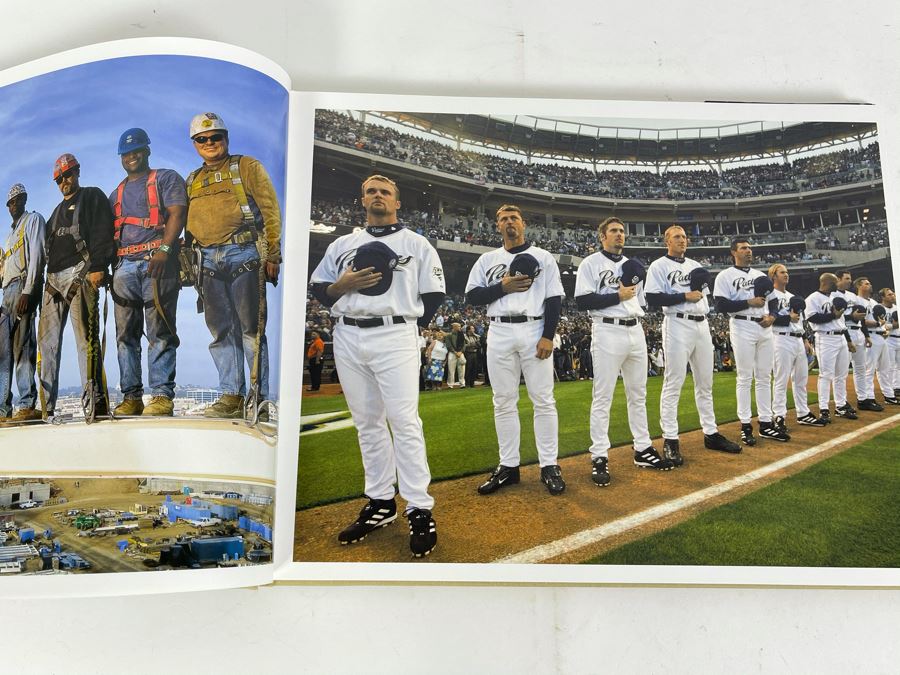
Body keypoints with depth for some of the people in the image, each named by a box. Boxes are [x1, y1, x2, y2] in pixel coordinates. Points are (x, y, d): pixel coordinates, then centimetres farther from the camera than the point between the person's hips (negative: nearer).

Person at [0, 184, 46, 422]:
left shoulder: (33, 219, 6)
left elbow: (37, 255, -7)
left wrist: (27, 291, -19)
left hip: (23, 286, -8)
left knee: (22, 346, -17)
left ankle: (27, 405, -21)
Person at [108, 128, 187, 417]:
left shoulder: (166, 178, 9)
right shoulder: (116, 194, 28)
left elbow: (177, 214, -6)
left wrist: (165, 250, -21)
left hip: (157, 262, -6)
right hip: (124, 266, 6)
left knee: (159, 332, -10)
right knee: (126, 334, 2)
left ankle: (162, 395, -12)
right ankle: (131, 397, 5)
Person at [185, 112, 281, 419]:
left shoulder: (247, 167, 6)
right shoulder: (193, 181, 22)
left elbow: (270, 211, 0)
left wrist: (272, 255, -7)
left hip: (243, 255, -6)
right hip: (209, 261, 6)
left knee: (251, 329, -6)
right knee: (221, 332, 5)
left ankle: (258, 398, -3)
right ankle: (231, 396, 11)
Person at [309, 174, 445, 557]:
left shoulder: (416, 244, 10)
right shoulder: (342, 244, 19)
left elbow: (434, 295, 7)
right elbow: (318, 289, 16)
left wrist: (404, 322, 0)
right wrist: (342, 286, -4)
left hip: (394, 338, -4)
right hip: (347, 339, 4)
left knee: (404, 421, -10)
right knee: (367, 423, 7)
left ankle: (420, 510, -6)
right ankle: (381, 504, 16)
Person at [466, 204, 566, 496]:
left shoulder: (543, 257, 6)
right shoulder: (487, 259, 12)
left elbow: (554, 299, 0)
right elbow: (472, 296, 5)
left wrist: (548, 337, -10)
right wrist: (503, 287, -10)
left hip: (534, 331, -2)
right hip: (499, 334, 2)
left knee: (543, 400, -1)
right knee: (504, 402, 5)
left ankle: (549, 465, 6)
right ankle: (508, 466, 13)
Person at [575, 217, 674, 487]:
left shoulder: (632, 265, 19)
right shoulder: (591, 263, -1)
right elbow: (582, 301, -12)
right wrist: (618, 296, -12)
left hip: (635, 331, 7)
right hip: (607, 332, -7)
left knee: (638, 394, 11)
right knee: (602, 397, -5)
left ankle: (643, 449, 20)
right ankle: (599, 457, -1)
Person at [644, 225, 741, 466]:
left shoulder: (695, 265, 20)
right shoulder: (659, 266, -1)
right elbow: (652, 298, -12)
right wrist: (684, 296, -14)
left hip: (702, 324, 7)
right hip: (677, 325, -7)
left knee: (705, 382, 12)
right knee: (673, 383, -7)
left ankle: (710, 433, 20)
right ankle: (670, 440, -3)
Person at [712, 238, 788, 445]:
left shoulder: (761, 275, 18)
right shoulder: (725, 276, -2)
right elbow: (722, 305, -12)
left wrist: (772, 316, 0)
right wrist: (749, 302, -15)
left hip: (765, 328, 6)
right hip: (742, 328, -6)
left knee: (765, 378, 7)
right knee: (745, 378, -4)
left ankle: (766, 423, 13)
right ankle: (745, 426, 1)